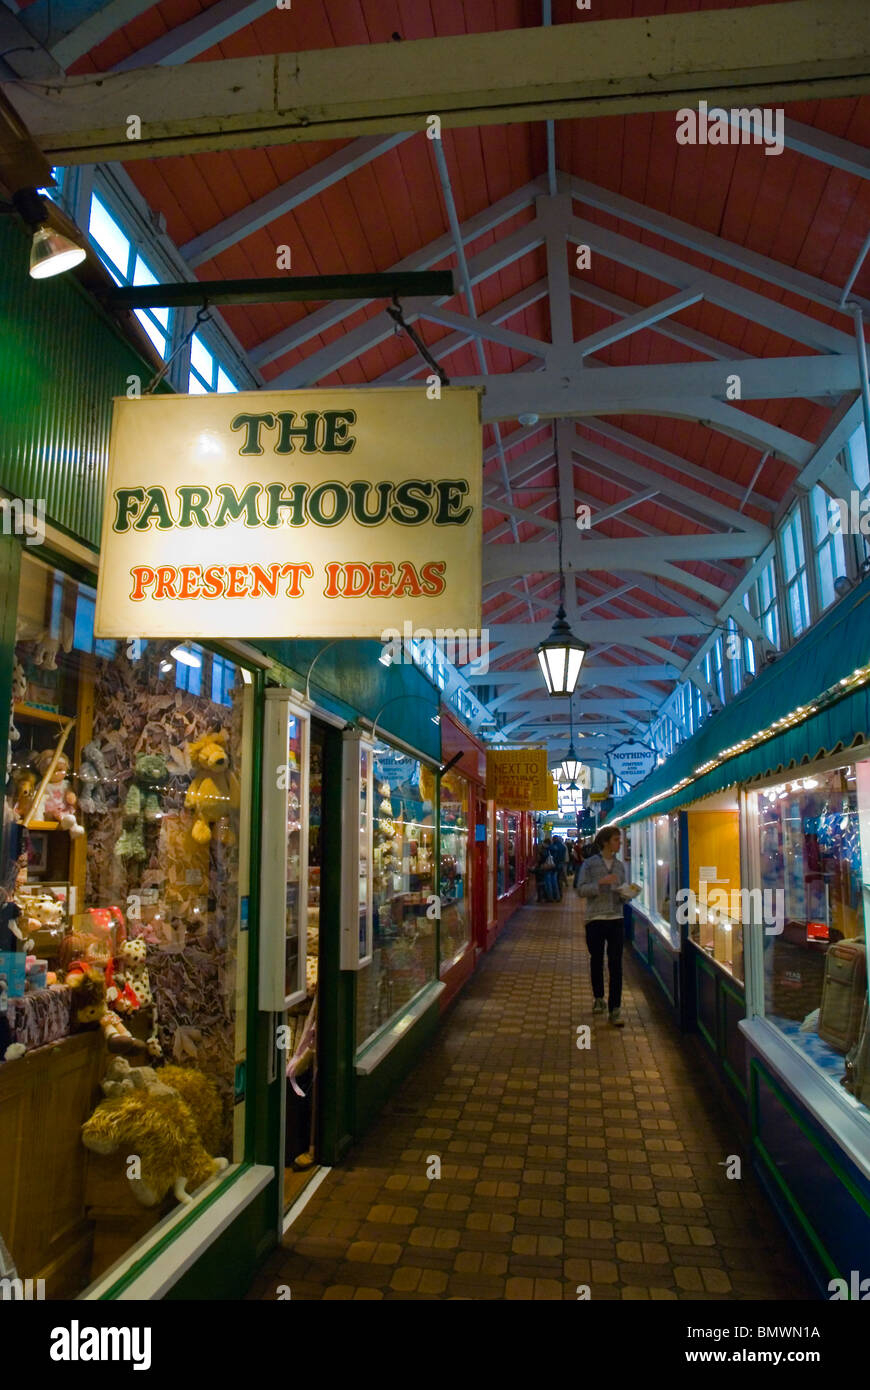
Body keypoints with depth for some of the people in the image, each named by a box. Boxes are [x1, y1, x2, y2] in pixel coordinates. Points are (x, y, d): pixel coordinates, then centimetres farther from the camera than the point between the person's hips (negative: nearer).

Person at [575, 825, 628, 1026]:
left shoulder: (620, 865, 10)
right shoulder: (589, 864, -3)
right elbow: (581, 890, -9)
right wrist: (601, 883, -21)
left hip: (616, 919, 2)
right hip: (595, 919, -2)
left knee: (616, 964, -2)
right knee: (596, 961, 12)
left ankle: (615, 1008, 0)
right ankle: (598, 997, 32)